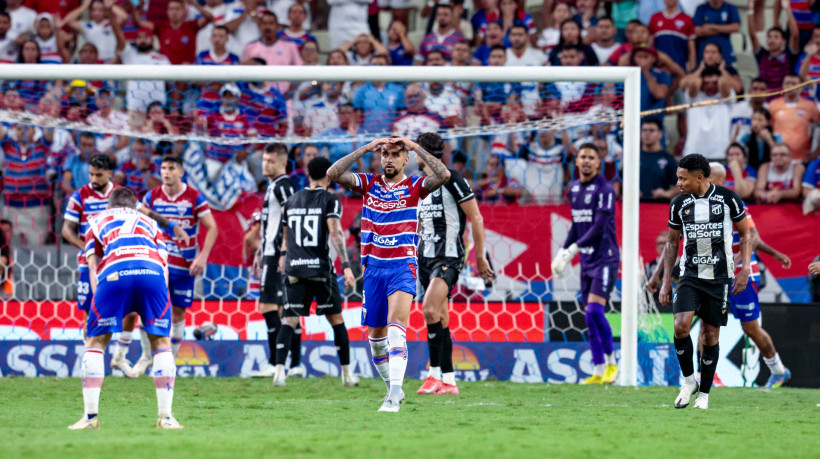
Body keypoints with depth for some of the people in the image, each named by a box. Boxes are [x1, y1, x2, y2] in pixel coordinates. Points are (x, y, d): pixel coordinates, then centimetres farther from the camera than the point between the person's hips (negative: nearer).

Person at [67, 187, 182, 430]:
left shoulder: (98, 221, 34)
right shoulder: (149, 223, 37)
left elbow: (93, 267, 24)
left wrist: (98, 297, 22)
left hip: (114, 274, -1)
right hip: (152, 272, 1)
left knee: (95, 343, 13)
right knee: (162, 343, 15)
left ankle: (90, 416, 5)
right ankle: (165, 417, 8)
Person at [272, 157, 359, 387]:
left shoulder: (291, 201, 13)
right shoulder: (330, 200, -2)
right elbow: (335, 233, -14)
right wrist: (346, 266, -17)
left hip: (294, 270, 3)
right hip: (321, 268, -3)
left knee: (289, 320, 0)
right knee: (336, 320, 8)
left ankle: (280, 369, -18)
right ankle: (346, 373, 12)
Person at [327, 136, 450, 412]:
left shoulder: (414, 186, 1)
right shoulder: (369, 184, 8)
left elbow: (443, 175, -17)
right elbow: (333, 174, -5)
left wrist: (416, 148, -12)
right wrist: (365, 150, -7)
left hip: (403, 266, -4)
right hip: (373, 267, 4)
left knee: (395, 328, -21)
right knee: (375, 334, 9)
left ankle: (394, 395, -29)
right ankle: (393, 389, 26)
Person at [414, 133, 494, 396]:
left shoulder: (452, 180, -8)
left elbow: (476, 219, -7)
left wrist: (480, 257, -7)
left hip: (449, 257, -8)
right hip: (426, 257, 8)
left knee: (430, 310, -24)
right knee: (440, 321, 7)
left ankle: (435, 373, -22)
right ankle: (449, 382, 8)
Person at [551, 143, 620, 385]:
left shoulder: (604, 189, -10)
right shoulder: (574, 189, 13)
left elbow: (600, 227, -17)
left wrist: (574, 248, -20)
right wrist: (562, 253, 16)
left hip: (605, 258, -7)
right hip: (587, 261, 7)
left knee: (595, 310, -16)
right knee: (590, 317, 4)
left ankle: (611, 363, -3)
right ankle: (599, 372, 7)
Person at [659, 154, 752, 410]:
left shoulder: (728, 198, -5)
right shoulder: (679, 204, 3)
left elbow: (745, 234, 5)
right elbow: (672, 243, 14)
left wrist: (745, 270, -5)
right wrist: (666, 282, 11)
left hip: (719, 277, -2)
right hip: (690, 274, 2)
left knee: (711, 335, 1)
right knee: (681, 326, -18)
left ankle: (704, 394, 13)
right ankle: (688, 380, 2)